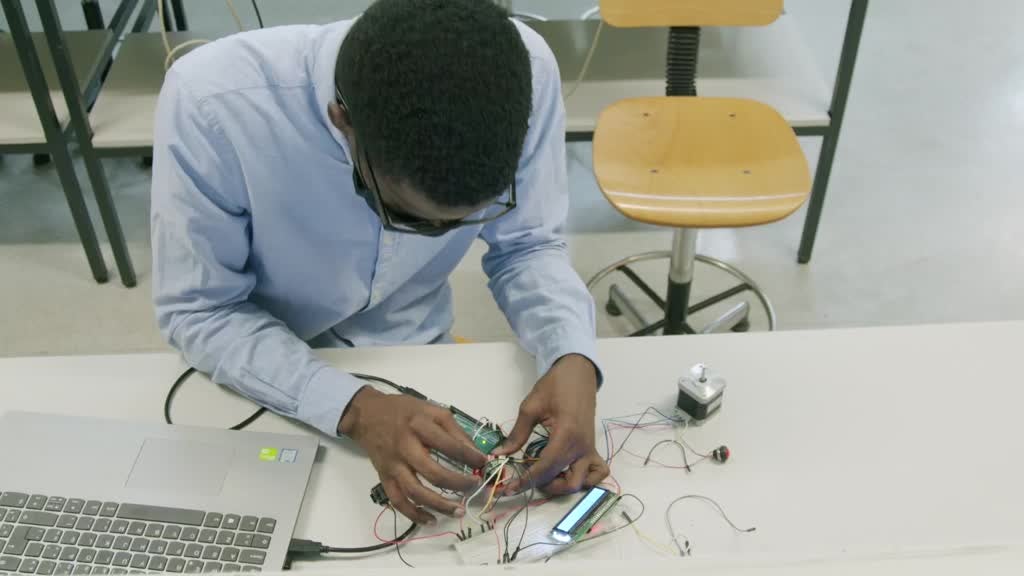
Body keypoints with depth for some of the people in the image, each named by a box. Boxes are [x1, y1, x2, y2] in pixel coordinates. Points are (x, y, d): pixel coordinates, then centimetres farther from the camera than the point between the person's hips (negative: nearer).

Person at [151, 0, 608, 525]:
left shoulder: (526, 71, -27)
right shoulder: (211, 103, -34)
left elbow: (525, 248, -12)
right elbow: (198, 311, -21)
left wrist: (573, 359, -31)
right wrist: (354, 408, -35)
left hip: (416, 350, 2)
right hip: (271, 370, -1)